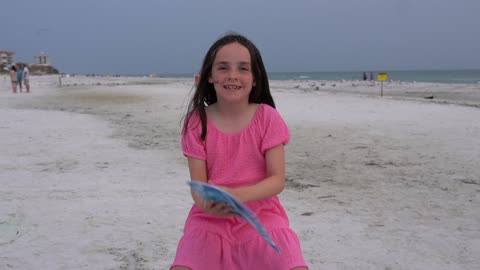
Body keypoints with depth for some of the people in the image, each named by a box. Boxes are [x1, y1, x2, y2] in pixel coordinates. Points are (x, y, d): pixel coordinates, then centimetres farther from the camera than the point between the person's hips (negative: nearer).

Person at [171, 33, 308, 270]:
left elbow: (277, 180, -10)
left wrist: (237, 195, -28)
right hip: (210, 219, 1)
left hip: (261, 217, 0)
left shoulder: (267, 117, -5)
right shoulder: (197, 122, -3)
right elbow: (197, 184, -6)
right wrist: (207, 204, -30)